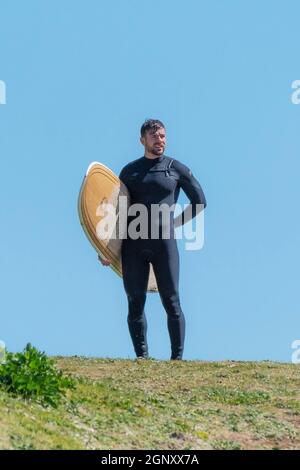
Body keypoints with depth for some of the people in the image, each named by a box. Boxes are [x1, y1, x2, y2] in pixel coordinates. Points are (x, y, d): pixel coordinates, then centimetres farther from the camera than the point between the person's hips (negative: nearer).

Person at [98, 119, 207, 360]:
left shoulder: (177, 169, 9)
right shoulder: (129, 171, 13)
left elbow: (200, 201, 14)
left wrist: (175, 223, 5)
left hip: (163, 241, -2)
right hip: (133, 243, 2)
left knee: (171, 301, -3)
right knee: (135, 302, 2)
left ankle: (177, 358, 2)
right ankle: (142, 357, 9)